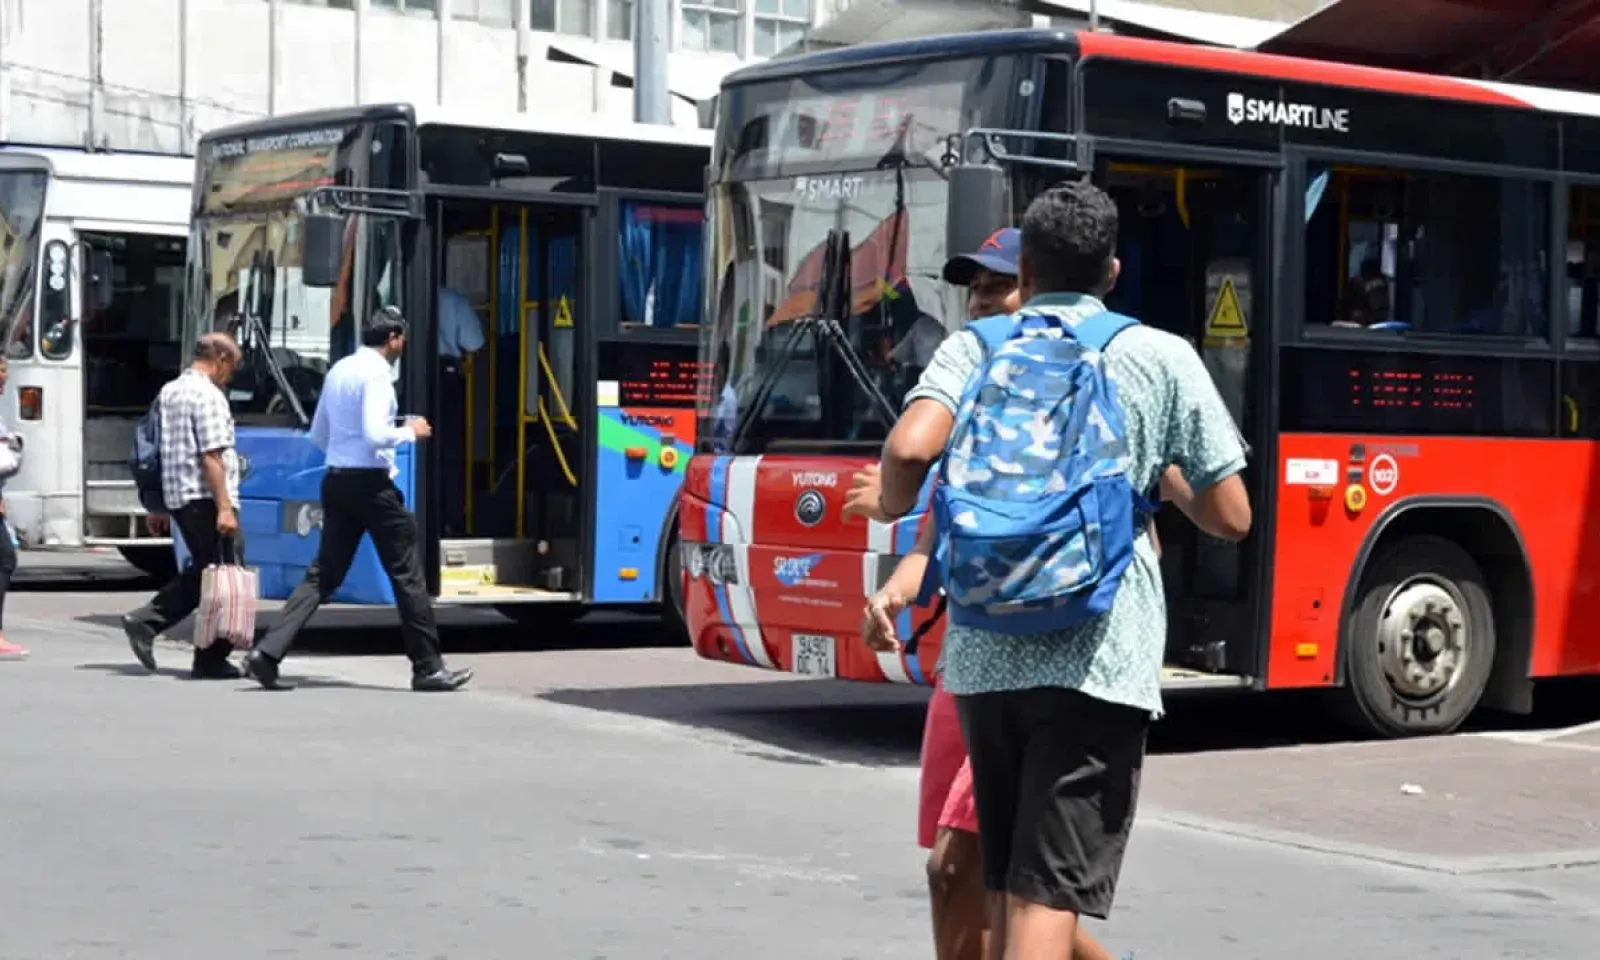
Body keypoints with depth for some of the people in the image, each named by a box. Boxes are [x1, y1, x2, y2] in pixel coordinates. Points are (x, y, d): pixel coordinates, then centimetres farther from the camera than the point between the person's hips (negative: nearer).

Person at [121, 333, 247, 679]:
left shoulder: (169, 392, 16)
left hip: (176, 495, 9)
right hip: (205, 498, -9)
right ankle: (211, 660, 1)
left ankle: (145, 621, 7)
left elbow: (157, 450, 21)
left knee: (201, 571, 19)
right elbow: (211, 457, -19)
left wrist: (157, 506, 25)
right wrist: (225, 507, -21)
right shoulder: (209, 396, -12)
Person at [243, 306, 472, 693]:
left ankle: (267, 652, -6)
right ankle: (428, 668, 9)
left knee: (323, 574, 6)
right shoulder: (376, 373, -13)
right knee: (407, 575, 3)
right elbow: (375, 435, -22)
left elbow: (318, 435, 19)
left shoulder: (339, 369, 13)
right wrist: (411, 432, -6)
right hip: (371, 483, -8)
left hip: (336, 480, 8)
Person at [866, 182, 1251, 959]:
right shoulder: (1162, 358, 6)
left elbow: (912, 449, -13)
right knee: (1048, 897, -7)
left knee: (1006, 893, 18)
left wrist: (891, 503, 9)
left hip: (985, 655, 3)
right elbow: (1230, 517, 7)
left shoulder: (973, 349, 7)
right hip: (1098, 660, -3)